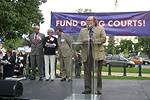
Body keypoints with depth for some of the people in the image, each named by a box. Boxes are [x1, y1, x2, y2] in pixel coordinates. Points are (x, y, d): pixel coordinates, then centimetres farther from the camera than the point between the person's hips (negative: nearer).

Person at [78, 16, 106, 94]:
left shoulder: (100, 29, 11)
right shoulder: (82, 30, 20)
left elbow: (104, 39, 0)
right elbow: (79, 41, 13)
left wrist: (93, 40, -10)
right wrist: (84, 40, -9)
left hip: (97, 53, -3)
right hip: (86, 54, 3)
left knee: (98, 72, -1)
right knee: (87, 72, 2)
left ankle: (98, 89, 8)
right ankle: (87, 88, 10)